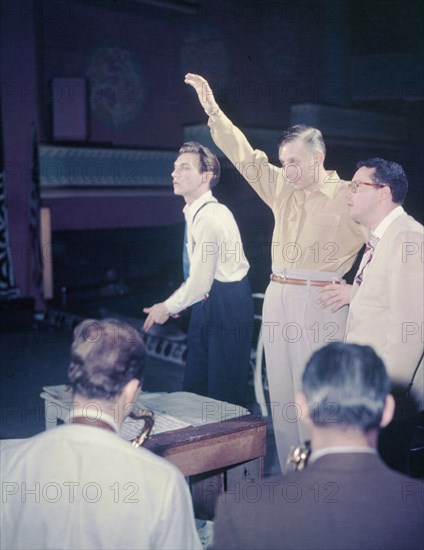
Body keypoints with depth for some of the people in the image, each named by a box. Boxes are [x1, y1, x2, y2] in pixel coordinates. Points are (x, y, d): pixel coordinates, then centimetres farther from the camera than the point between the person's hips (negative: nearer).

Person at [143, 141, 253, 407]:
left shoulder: (210, 217, -23)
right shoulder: (195, 212, 7)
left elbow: (200, 282, -22)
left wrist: (168, 307, -8)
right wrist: (174, 304, 12)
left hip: (228, 303, -9)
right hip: (209, 300, 9)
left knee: (225, 389, 2)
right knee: (195, 385, 16)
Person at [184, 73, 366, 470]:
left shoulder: (347, 197, -5)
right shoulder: (282, 188, 11)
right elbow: (245, 156, 10)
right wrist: (213, 111, 4)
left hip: (320, 303, -6)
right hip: (277, 298, 6)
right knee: (281, 395, 10)